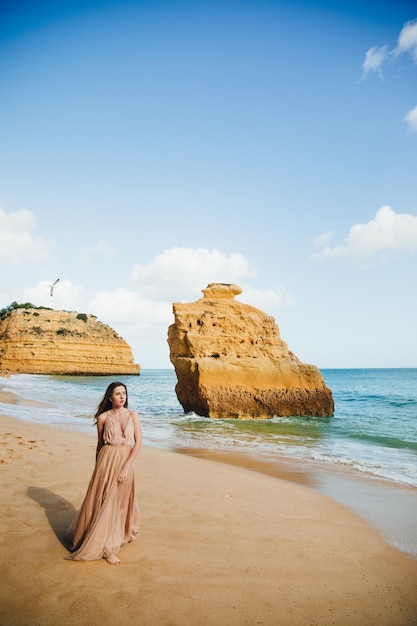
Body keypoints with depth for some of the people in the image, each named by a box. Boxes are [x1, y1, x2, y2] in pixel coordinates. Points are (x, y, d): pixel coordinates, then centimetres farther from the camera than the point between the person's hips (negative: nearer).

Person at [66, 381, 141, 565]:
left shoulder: (132, 415, 0)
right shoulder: (103, 417, -1)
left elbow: (138, 442, -5)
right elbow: (99, 445, 8)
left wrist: (126, 467, -12)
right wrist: (98, 466, 12)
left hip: (127, 462, 1)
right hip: (107, 462, -1)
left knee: (120, 503, 10)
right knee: (103, 503, 4)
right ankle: (106, 548, 19)